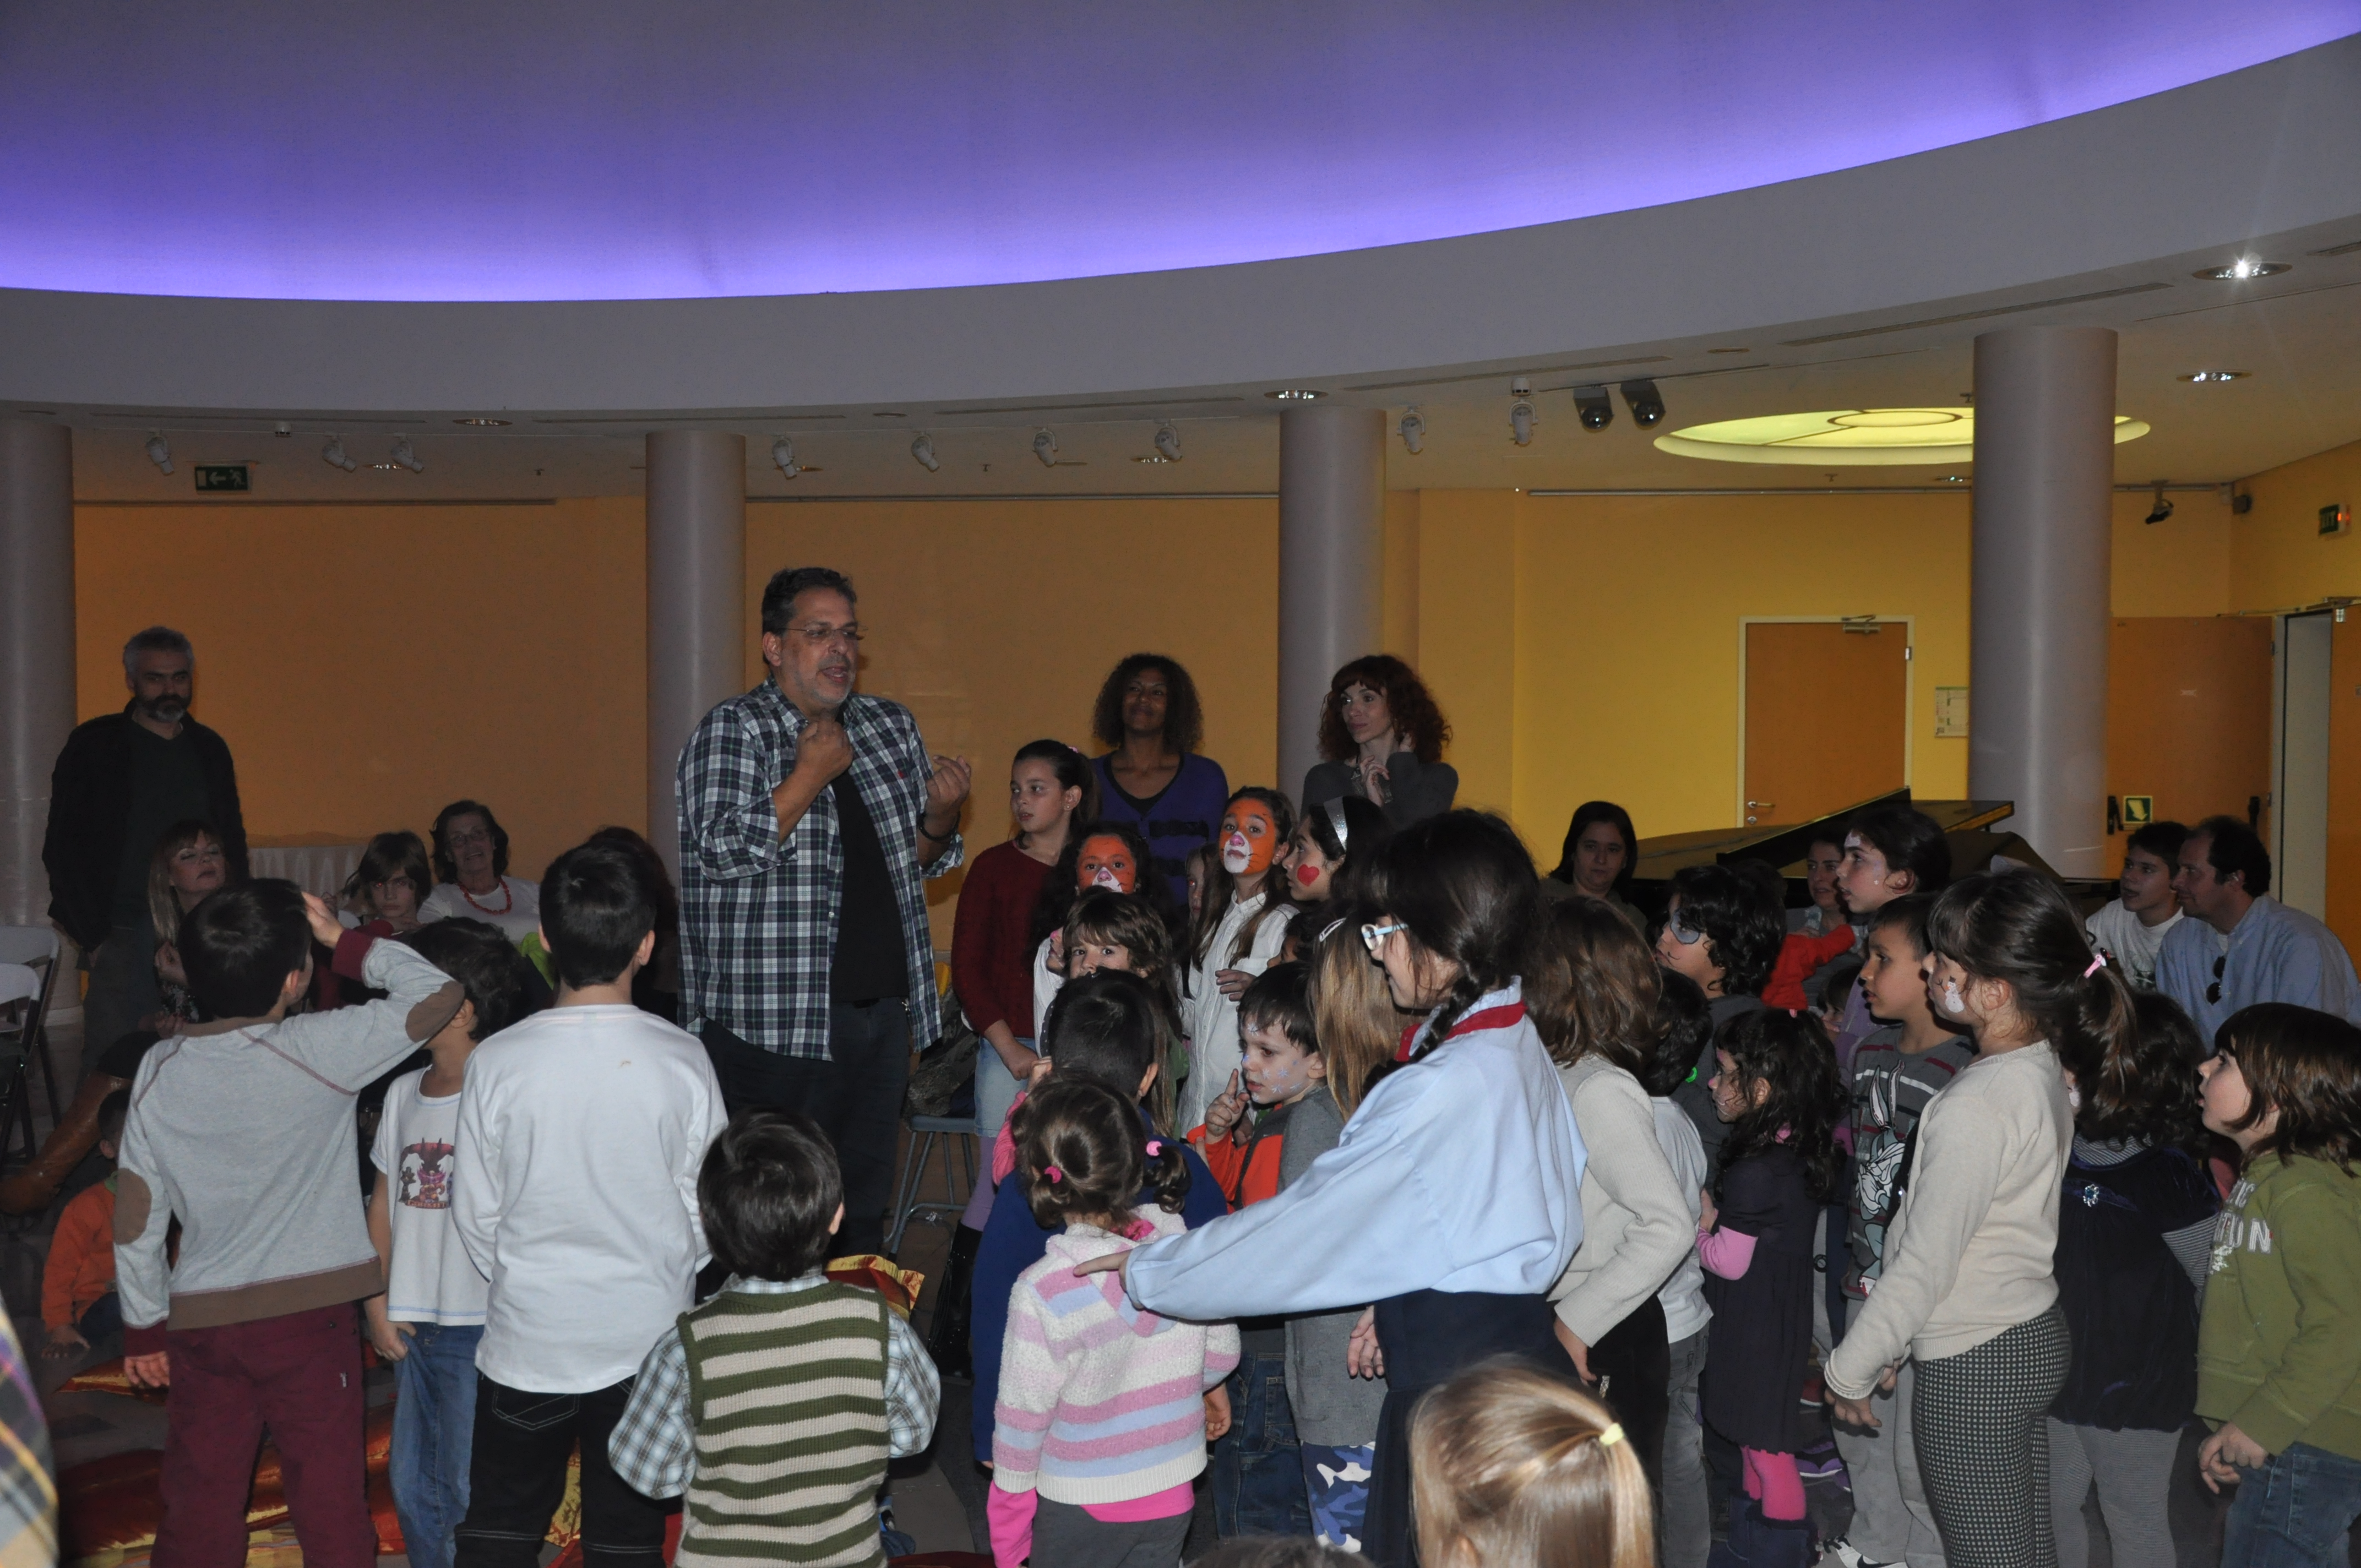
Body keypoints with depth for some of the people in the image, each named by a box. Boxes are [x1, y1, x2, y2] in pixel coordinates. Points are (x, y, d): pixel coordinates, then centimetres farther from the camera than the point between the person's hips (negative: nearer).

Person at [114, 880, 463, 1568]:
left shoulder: (160, 1069, -2)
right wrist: (345, 937, -3)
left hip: (200, 1324, 4)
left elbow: (135, 1218, 3)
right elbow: (439, 994, -10)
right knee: (330, 1508, 5)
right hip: (309, 1318, -4)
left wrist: (143, 1327, 13)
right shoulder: (317, 1050, -15)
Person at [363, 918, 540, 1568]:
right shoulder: (403, 1092, 8)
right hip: (413, 1324, 7)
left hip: (478, 1326, -7)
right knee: (411, 1485, 17)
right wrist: (377, 1303, 8)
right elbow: (384, 1203, 13)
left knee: (467, 1492, -1)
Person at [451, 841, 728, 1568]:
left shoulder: (498, 1061, -14)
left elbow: (475, 1213, -4)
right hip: (646, 1339, 0)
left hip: (527, 1337, 0)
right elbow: (707, 1210, -5)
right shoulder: (681, 1061, -14)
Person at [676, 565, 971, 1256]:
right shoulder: (733, 731, -5)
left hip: (882, 1011, 6)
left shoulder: (892, 727, 12)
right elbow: (723, 851, -18)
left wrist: (942, 817, -2)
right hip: (773, 1023, -6)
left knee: (864, 1208, 14)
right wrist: (814, 771, -15)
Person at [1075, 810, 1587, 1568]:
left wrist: (1144, 1273, -5)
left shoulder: (1441, 1091, -23)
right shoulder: (1518, 1044, 5)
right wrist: (1403, 1299, 10)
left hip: (1459, 1379, -9)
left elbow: (1306, 1230, -16)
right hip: (1519, 1348, 9)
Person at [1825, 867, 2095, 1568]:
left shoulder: (1975, 1108, -26)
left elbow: (1923, 1265, -22)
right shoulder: (2043, 1072, 1)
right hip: (2035, 1334, 9)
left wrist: (1849, 1370, -9)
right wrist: (1892, 1344, 15)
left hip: (1973, 1365, -9)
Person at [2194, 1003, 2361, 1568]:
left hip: (2308, 1454, -10)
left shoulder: (2308, 1195, -20)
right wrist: (2233, 1430, 18)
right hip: (2277, 1445, 10)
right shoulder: (2264, 1179, 12)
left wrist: (2262, 1425, -22)